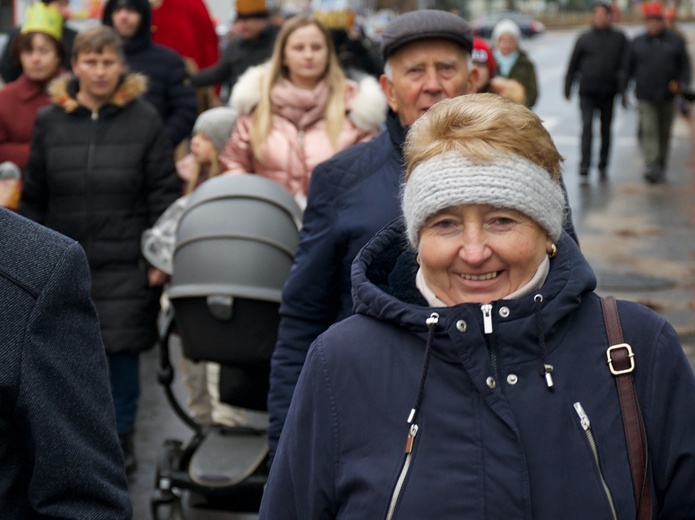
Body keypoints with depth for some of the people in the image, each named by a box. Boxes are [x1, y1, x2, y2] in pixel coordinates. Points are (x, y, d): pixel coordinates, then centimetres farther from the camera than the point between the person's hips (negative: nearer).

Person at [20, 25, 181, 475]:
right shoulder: (51, 121, 6)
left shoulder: (144, 120, -1)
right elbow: (34, 197, 9)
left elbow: (165, 193, -2)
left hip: (126, 265, -2)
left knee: (122, 349, 2)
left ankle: (122, 436, 18)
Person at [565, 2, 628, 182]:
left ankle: (603, 167, 24)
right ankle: (584, 170, -12)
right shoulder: (584, 39, 4)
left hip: (609, 93, 1)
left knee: (606, 130, 11)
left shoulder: (619, 38, 4)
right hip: (587, 93, -1)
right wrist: (568, 88, 6)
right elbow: (573, 66, 7)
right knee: (587, 128, -10)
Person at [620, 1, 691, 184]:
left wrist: (683, 83, -8)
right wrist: (623, 91, 5)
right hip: (645, 97, -1)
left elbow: (685, 65, 7)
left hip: (667, 96, 1)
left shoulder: (675, 41, 5)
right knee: (648, 131, -14)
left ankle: (661, 167, 22)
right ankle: (650, 166, -23)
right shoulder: (637, 43, 6)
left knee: (664, 132, 10)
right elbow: (627, 69, 9)